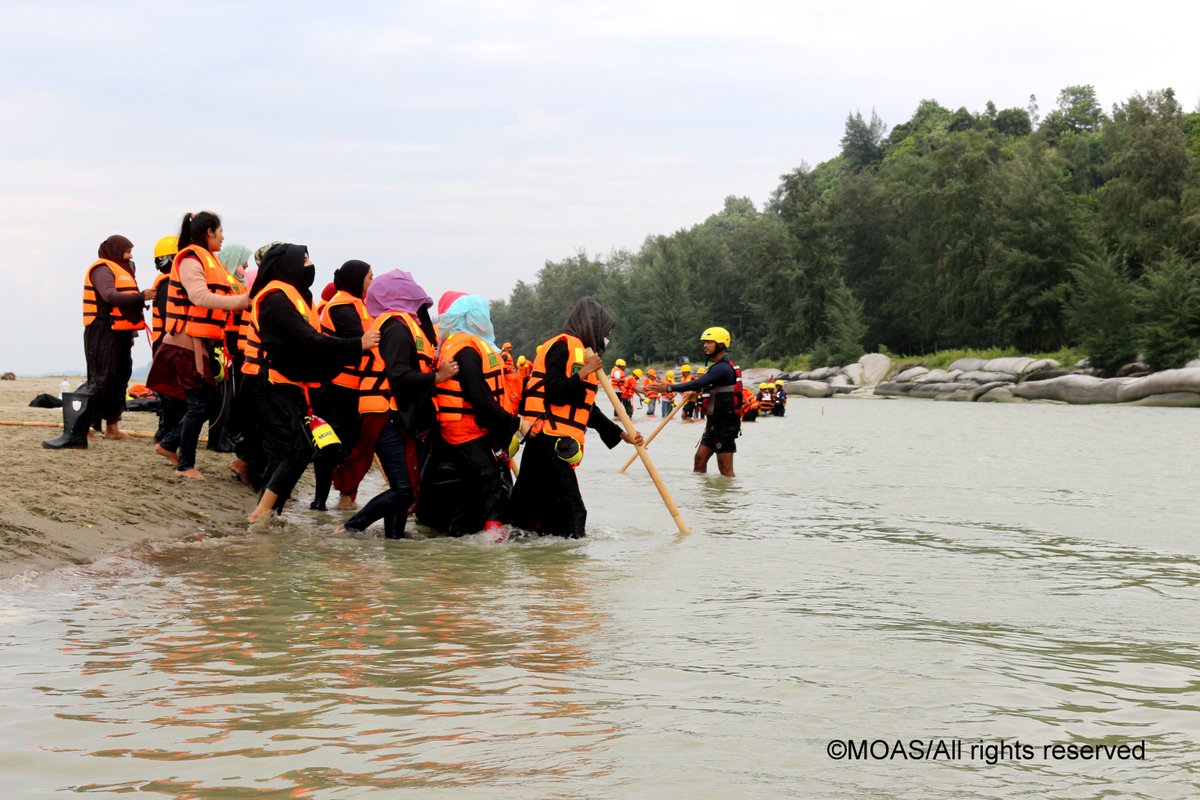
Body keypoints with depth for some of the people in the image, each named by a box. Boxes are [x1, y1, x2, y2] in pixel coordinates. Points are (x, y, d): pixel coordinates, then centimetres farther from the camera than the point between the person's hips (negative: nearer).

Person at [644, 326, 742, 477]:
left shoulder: (722, 368, -18)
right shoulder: (723, 366, 17)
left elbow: (698, 383, -27)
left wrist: (669, 388, -26)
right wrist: (699, 392, 10)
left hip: (725, 424, -11)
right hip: (715, 422, 11)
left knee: (725, 468, -8)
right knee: (700, 458, 10)